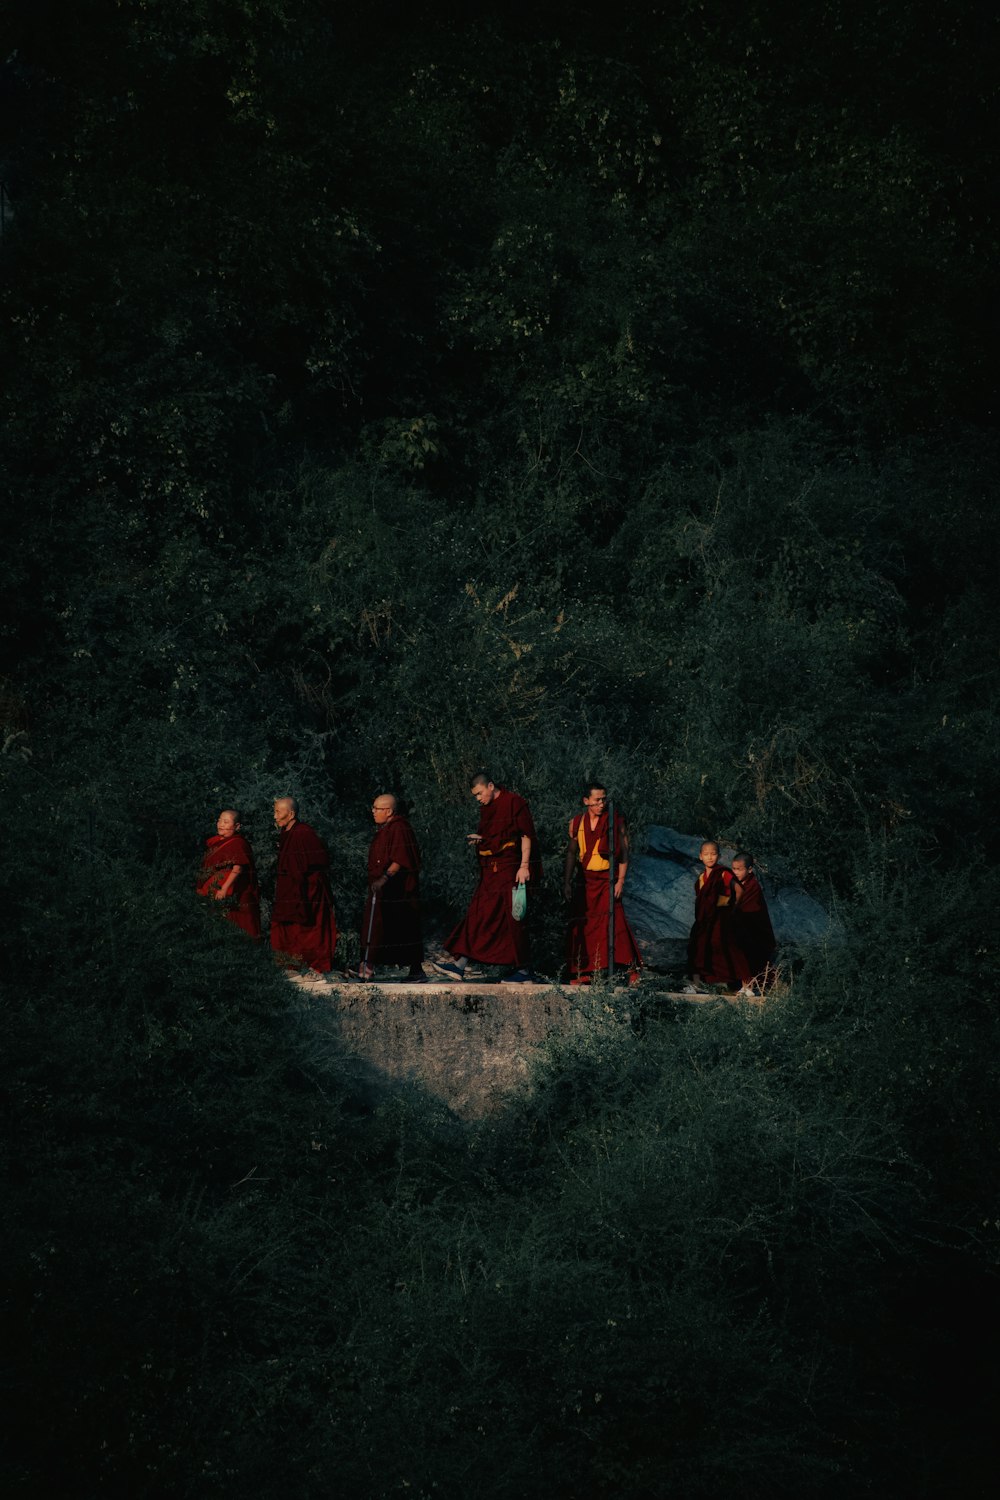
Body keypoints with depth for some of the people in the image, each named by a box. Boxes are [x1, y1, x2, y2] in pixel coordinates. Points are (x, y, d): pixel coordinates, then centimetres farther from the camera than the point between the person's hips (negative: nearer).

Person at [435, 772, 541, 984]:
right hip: (490, 872, 8)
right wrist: (478, 839, 5)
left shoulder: (515, 803, -8)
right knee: (477, 915, 3)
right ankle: (459, 965, 2)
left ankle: (524, 970, 0)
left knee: (512, 917, -6)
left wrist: (524, 866, -18)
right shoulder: (485, 808, 16)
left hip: (509, 870, -8)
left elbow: (526, 836, -12)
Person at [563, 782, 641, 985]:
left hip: (607, 879, -3)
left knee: (615, 921, -14)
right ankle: (583, 972, 11)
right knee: (581, 926, 2)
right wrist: (566, 882, 6)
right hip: (584, 880, 3)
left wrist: (620, 881, -9)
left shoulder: (616, 820, -3)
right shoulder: (577, 823, 6)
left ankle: (632, 968, -10)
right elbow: (571, 853, 12)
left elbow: (624, 852, -2)